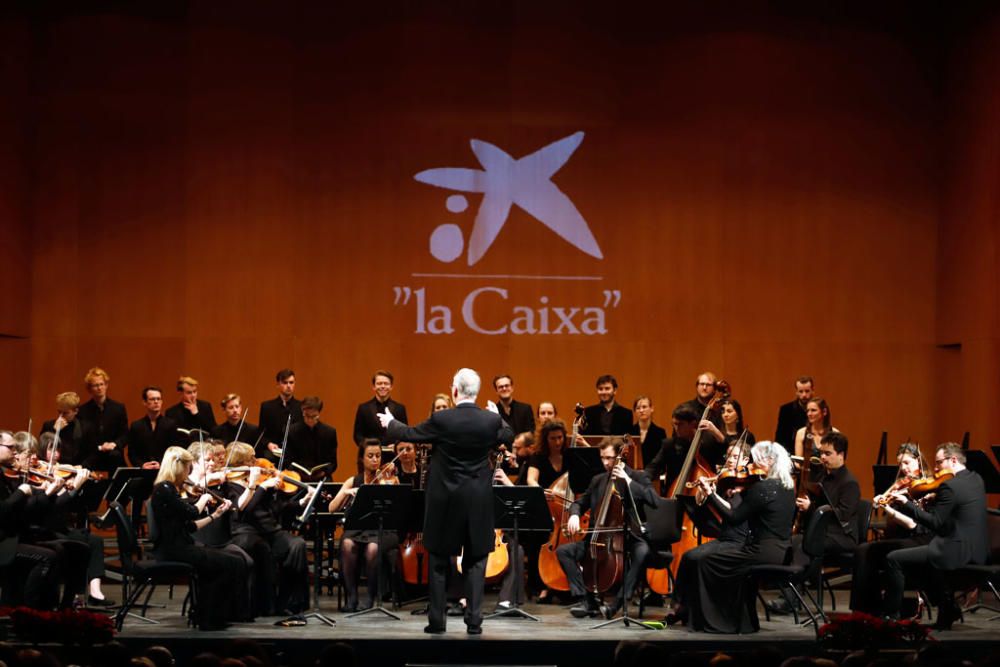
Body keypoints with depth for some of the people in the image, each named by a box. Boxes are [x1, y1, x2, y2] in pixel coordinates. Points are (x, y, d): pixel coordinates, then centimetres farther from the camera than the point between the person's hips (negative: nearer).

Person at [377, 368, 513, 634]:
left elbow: (410, 434, 2)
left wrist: (390, 423, 22)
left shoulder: (441, 420, -13)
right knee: (475, 562, 7)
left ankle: (436, 620, 11)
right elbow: (509, 437, 14)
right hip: (478, 501, 1)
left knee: (439, 561, 10)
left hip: (445, 500, -1)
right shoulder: (492, 420, -7)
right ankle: (474, 620, 2)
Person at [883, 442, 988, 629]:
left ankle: (891, 615, 2)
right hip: (978, 550, 10)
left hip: (958, 551, -10)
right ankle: (947, 609, 23)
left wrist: (907, 504, -12)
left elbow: (935, 523, -16)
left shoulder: (950, 486, -18)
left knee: (894, 559, -4)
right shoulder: (976, 479, 10)